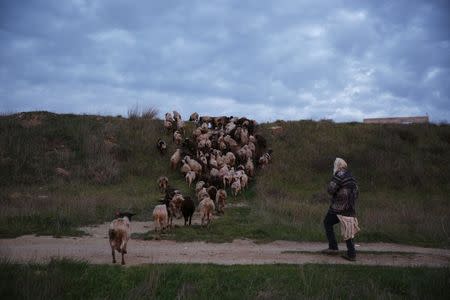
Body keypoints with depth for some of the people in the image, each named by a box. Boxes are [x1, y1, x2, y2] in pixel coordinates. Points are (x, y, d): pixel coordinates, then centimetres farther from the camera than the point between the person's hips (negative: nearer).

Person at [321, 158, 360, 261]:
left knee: (327, 223, 11)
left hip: (338, 207, -7)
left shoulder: (340, 175, -12)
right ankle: (351, 254, 12)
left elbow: (330, 190, -18)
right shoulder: (351, 177, 14)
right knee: (348, 231, 13)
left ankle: (333, 248, 8)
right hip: (350, 209, 7)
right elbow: (356, 192, 20)